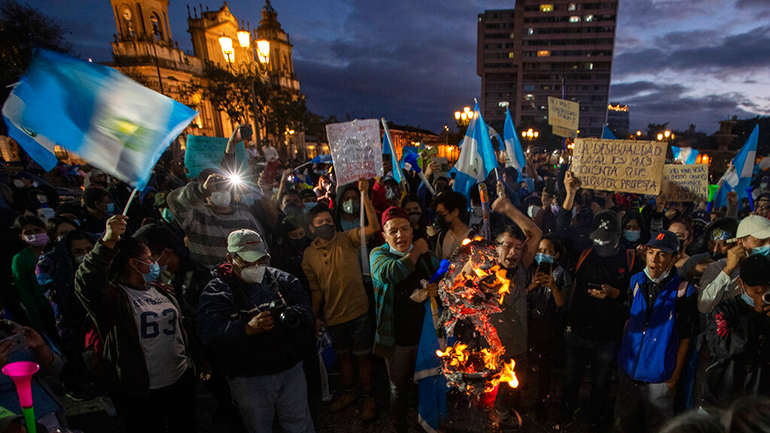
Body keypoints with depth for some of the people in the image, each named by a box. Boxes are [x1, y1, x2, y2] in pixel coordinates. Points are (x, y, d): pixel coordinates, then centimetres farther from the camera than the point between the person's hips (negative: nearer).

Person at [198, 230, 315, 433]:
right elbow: (210, 333, -21)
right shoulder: (216, 292, -7)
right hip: (249, 379, -2)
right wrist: (247, 329, -37)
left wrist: (293, 315, -32)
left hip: (291, 370, 2)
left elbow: (306, 308, -8)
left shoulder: (281, 280, 1)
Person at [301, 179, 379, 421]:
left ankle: (369, 398, 30)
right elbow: (315, 289, 6)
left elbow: (374, 227, -27)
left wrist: (365, 195, -33)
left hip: (358, 311, -3)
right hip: (332, 315, 3)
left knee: (362, 355, 9)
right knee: (343, 354, 21)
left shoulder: (347, 240, -10)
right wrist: (316, 317, 4)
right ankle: (348, 392, 44)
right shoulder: (309, 255, -1)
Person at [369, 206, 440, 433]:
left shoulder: (427, 254, -5)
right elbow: (391, 273, -34)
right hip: (396, 339, -2)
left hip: (425, 335, 2)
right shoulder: (379, 254, -11)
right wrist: (415, 252, -22)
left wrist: (438, 290, -15)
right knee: (399, 389, 18)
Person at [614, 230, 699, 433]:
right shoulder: (636, 281, -2)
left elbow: (685, 339, -9)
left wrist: (675, 377, -6)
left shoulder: (684, 291, -15)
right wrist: (623, 353, 7)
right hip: (629, 371, 4)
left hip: (659, 378, -4)